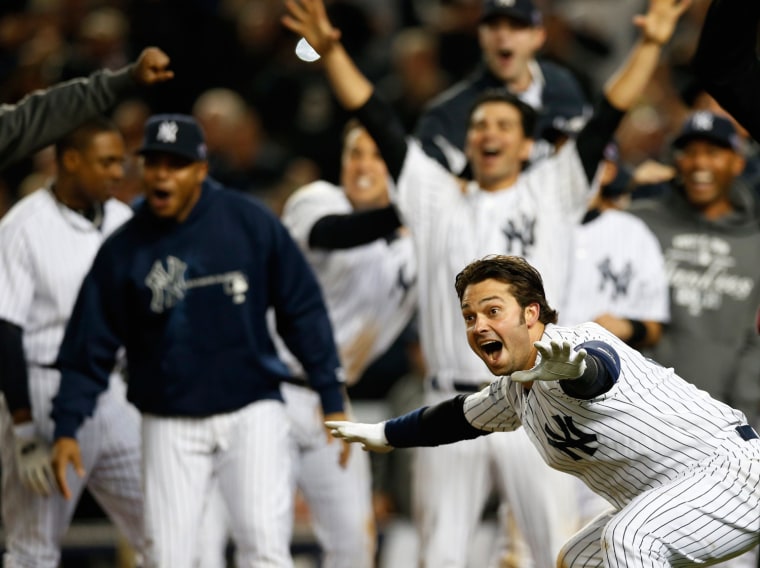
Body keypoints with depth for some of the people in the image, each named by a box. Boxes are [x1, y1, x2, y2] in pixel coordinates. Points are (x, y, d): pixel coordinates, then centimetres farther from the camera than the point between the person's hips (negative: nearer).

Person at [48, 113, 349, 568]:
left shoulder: (252, 223, -4)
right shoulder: (122, 250, -1)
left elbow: (303, 309, 2)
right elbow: (90, 347, 3)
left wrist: (333, 399, 1)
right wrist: (66, 427, -5)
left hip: (252, 410, -1)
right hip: (170, 424, 1)